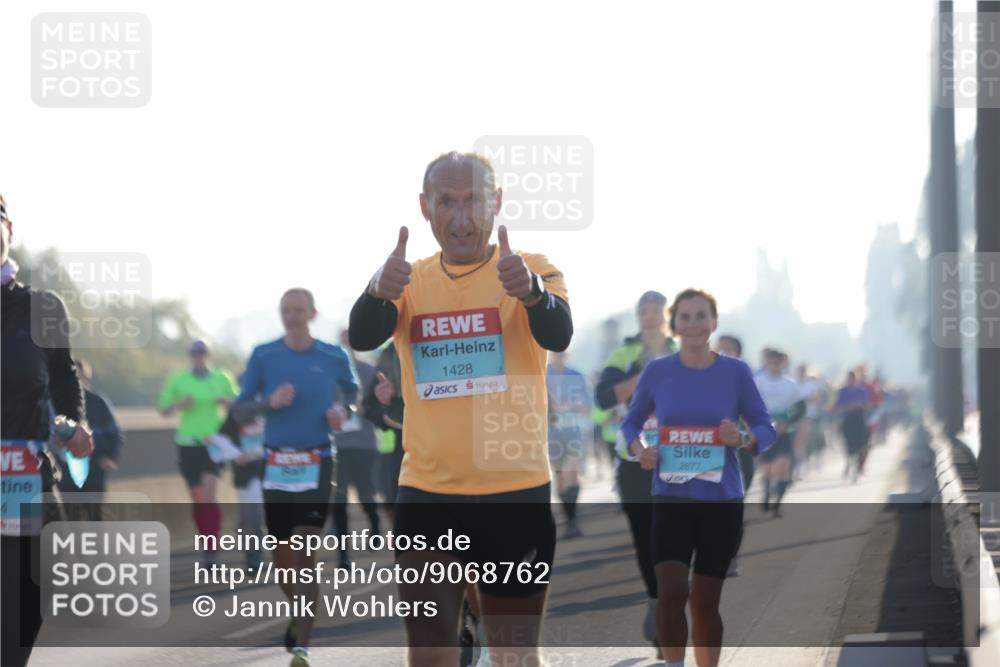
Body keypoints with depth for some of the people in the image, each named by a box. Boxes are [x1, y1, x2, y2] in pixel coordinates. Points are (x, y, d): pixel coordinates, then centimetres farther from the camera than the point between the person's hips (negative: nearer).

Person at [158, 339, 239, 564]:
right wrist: (178, 404, -12)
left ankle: (213, 548, -17)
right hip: (188, 443, 2)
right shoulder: (178, 381, 5)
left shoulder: (221, 378, 5)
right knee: (197, 499, 6)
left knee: (210, 496, -17)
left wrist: (227, 402, -9)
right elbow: (163, 410, 9)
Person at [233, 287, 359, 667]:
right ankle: (298, 615, 38)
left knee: (304, 554, -12)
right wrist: (270, 402, -17)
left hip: (316, 463, -2)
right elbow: (240, 411, 2)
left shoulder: (334, 358, 1)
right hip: (277, 462, 2)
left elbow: (352, 391, 20)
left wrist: (343, 411, -2)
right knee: (282, 556, 10)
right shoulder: (263, 356, 1)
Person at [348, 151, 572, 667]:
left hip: (516, 492, -2)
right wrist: (378, 292, -38)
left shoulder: (533, 271, -4)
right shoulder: (410, 281, 3)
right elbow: (361, 338, -15)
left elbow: (558, 336, -24)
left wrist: (530, 292, -47)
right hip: (426, 494, 2)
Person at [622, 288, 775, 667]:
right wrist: (638, 449, -9)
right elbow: (631, 422, 12)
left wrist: (743, 440, -18)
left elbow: (765, 428, 3)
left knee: (705, 602, 7)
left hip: (722, 502, 0)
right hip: (671, 500, 0)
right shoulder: (657, 371, 0)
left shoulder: (735, 372, -2)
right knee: (670, 592, -18)